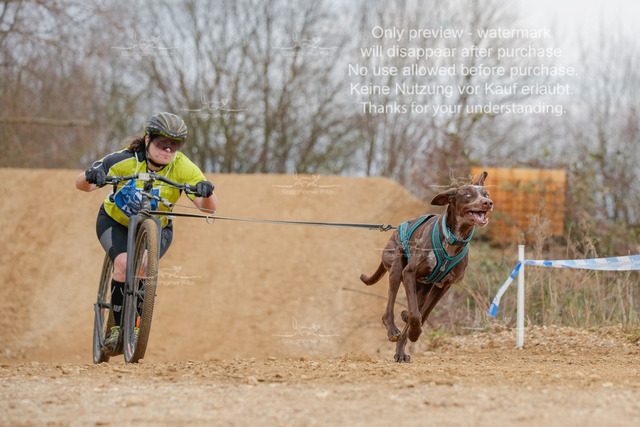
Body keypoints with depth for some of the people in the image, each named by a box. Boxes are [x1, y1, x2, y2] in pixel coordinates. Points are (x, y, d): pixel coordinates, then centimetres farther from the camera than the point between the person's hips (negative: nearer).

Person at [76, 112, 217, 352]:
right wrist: (90, 176, -49)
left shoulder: (183, 168, -22)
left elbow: (208, 208, -28)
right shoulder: (125, 160, -25)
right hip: (115, 222, -1)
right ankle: (118, 327, -11)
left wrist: (206, 192, -51)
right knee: (124, 263, -28)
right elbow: (81, 184, -25)